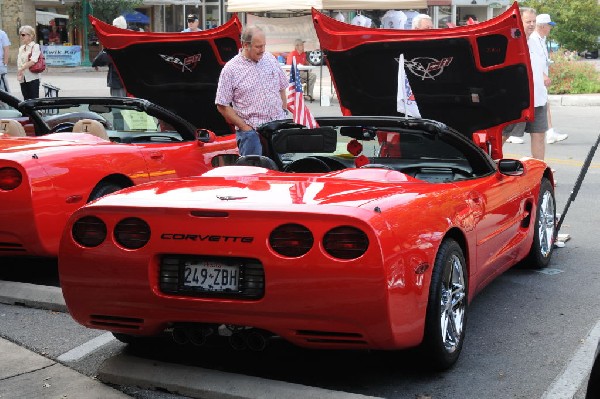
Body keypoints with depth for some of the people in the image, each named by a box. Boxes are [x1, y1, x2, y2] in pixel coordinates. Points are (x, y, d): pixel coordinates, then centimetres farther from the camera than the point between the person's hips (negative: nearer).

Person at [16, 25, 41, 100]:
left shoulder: (35, 46, -6)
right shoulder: (21, 48, 15)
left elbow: (33, 61, -18)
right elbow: (19, 62, 12)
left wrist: (21, 69, -16)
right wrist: (19, 73, -4)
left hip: (32, 78, -7)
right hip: (23, 78, 7)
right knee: (26, 99, 10)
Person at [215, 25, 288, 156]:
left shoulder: (271, 59, 8)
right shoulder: (230, 70, -7)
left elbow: (282, 88, 19)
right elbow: (222, 106, -7)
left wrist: (284, 113, 10)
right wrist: (245, 127, -9)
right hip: (251, 131, -4)